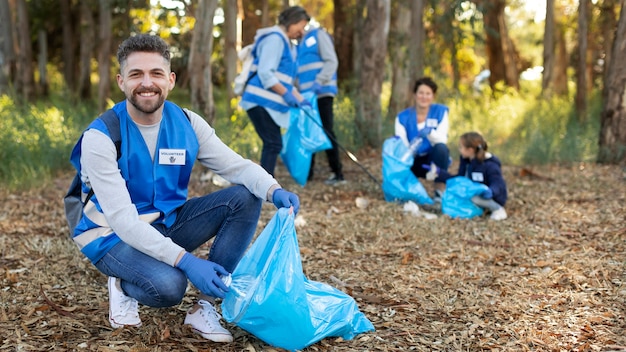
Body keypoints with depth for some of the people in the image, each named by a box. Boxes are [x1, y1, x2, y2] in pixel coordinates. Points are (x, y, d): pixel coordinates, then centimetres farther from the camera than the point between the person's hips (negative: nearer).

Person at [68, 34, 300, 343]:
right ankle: (123, 286, 2)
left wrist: (274, 190, -29)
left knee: (246, 198, -13)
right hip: (114, 236, -6)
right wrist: (185, 261, -37)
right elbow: (123, 220, -28)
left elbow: (237, 166, -6)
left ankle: (205, 306, -11)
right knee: (167, 285, -36)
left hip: (167, 224, 6)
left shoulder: (187, 123, -6)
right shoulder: (100, 138, -21)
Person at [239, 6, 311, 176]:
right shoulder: (274, 38, -11)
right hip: (261, 100, -10)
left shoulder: (287, 43, 21)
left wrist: (299, 99, 16)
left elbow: (286, 79, 24)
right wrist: (285, 94, -20)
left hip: (270, 103, 10)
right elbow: (265, 73, -20)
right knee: (273, 144, -12)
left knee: (272, 145, 9)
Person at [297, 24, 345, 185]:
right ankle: (308, 172, 14)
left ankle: (338, 174, -4)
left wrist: (319, 81, -22)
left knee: (326, 132, -8)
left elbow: (332, 61, -10)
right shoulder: (300, 44, 21)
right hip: (307, 96, 7)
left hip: (322, 93, -7)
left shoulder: (319, 35, -1)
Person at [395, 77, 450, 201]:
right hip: (414, 162, 0)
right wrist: (410, 149, -39)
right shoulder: (403, 117, -7)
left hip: (434, 160, 0)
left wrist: (430, 133, -40)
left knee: (441, 148, -33)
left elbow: (442, 140, -18)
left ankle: (440, 192, -21)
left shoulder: (440, 112, -7)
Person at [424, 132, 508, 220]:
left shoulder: (490, 165, -19)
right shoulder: (466, 161, 4)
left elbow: (498, 184, -27)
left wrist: (491, 191, -51)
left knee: (475, 197, -38)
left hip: (494, 198, -8)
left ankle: (498, 209, -11)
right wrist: (439, 173, 4)